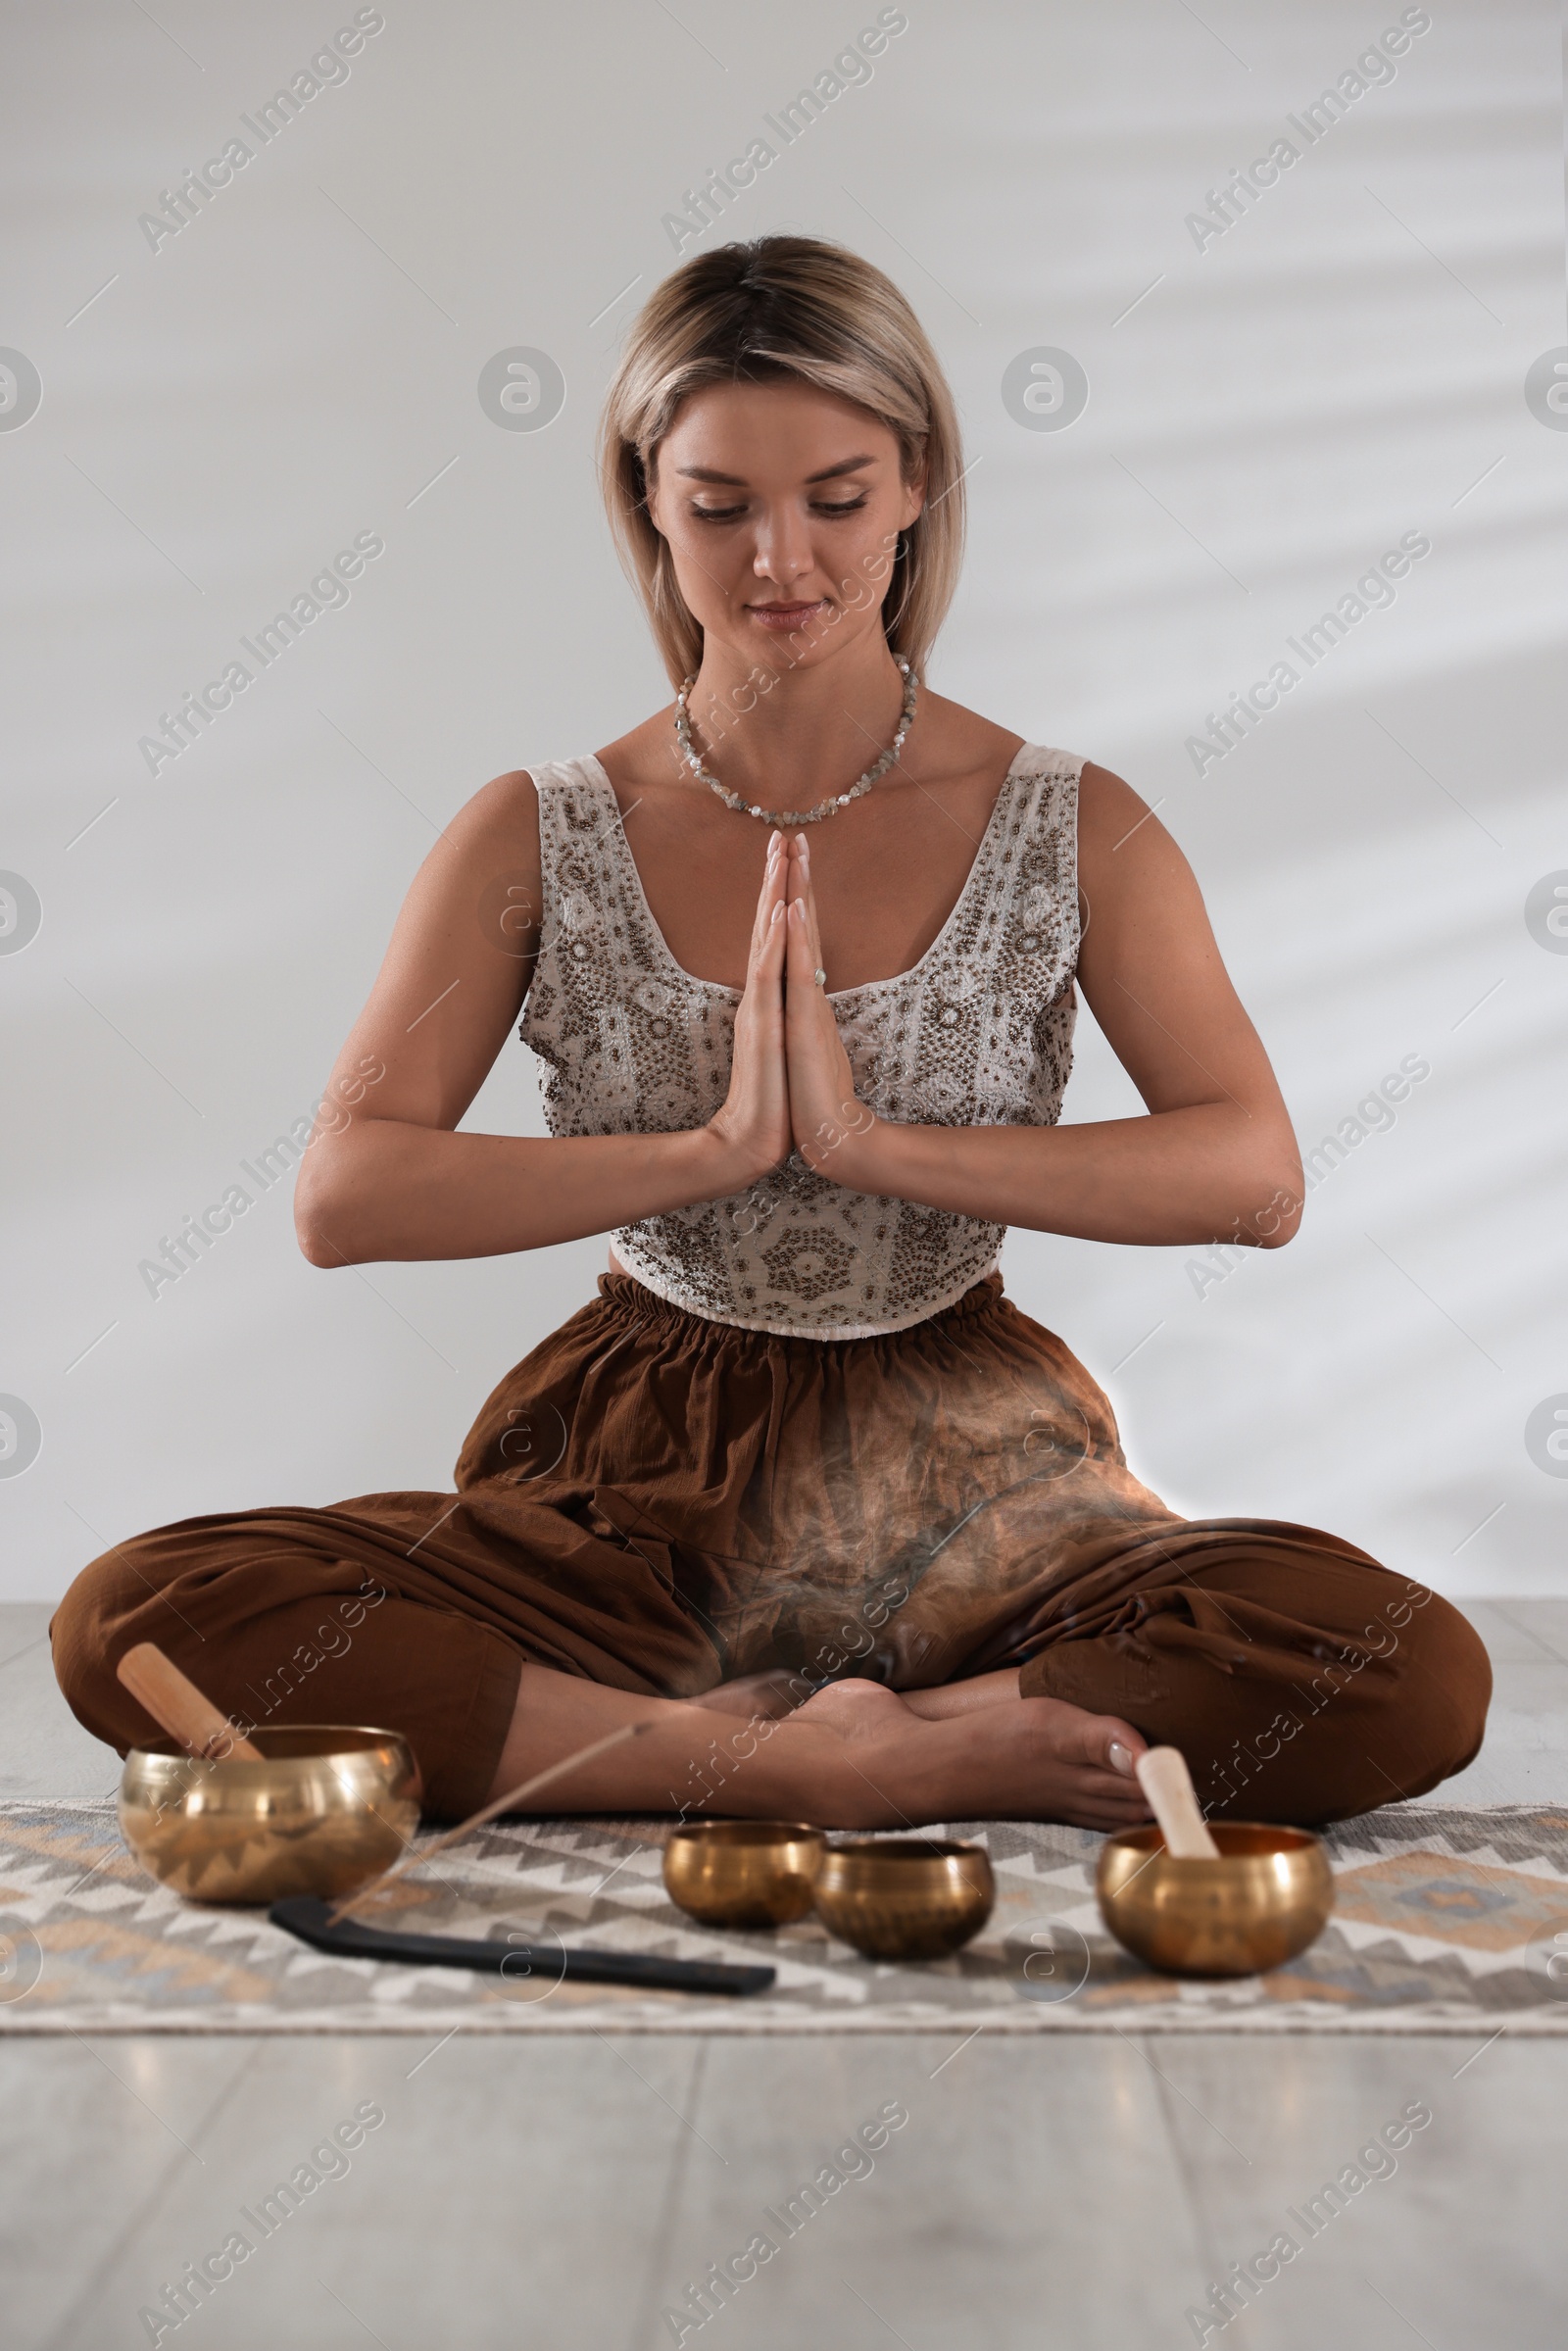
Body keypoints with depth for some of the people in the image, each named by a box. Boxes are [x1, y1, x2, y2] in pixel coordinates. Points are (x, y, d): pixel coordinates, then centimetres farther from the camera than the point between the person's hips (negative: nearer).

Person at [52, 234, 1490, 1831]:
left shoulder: (1074, 831, 1)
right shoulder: (538, 840, 1)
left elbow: (1255, 1177, -10)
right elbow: (345, 1198, -8)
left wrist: (874, 1143, -18)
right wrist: (714, 1148, -18)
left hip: (972, 1486, 0)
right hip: (638, 1492, 0)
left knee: (1419, 1677, -28)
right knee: (133, 1622, -24)